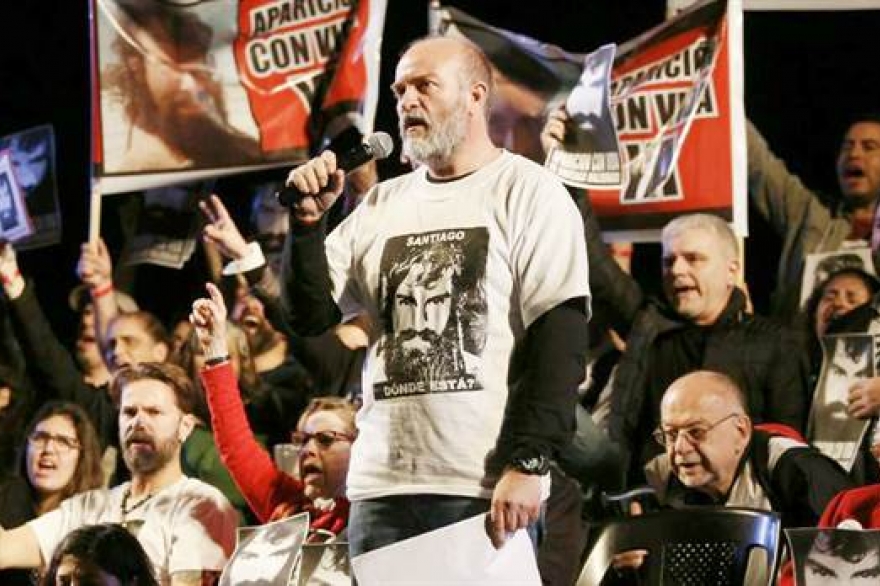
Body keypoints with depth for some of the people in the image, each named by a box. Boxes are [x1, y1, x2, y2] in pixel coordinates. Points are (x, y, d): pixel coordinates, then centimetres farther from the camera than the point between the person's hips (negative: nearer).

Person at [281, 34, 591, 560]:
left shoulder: (527, 193, 0)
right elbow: (310, 315, 16)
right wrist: (309, 220, 1)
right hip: (381, 485, 5)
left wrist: (527, 465, -17)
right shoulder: (383, 205, 17)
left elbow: (560, 337, -8)